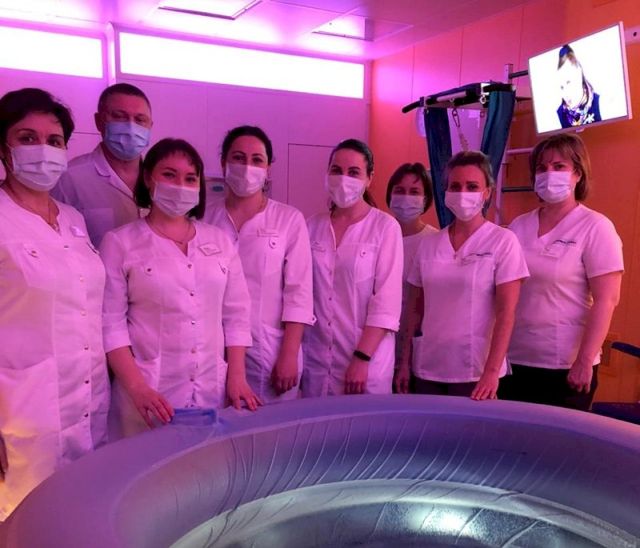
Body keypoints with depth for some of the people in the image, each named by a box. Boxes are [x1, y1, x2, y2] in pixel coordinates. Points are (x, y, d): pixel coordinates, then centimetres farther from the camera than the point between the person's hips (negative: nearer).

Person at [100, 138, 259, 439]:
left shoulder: (219, 241, 8)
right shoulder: (119, 243, -1)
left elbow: (236, 314, 8)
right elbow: (110, 322, -6)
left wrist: (236, 377, 1)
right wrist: (137, 387, -13)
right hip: (151, 395, -3)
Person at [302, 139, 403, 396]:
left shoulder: (385, 227, -6)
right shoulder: (313, 226, 5)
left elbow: (386, 302, -11)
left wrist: (362, 358, -15)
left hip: (367, 359, -3)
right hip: (316, 359, 3)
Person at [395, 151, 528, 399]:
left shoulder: (503, 241, -5)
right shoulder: (428, 243, 5)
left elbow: (506, 313, -10)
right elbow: (415, 309, 9)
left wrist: (492, 371, -16)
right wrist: (405, 362, 7)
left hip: (474, 372, -3)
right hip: (427, 369, 4)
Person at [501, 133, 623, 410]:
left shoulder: (595, 227, -7)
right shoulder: (519, 226, 6)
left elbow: (606, 300, -12)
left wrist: (585, 361, -15)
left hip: (565, 366, -4)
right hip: (514, 359, 4)